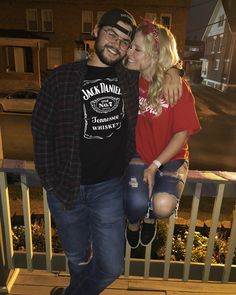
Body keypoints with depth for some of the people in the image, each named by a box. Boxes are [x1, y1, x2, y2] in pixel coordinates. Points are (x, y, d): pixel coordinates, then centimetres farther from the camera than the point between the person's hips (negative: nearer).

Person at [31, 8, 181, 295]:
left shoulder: (131, 78, 3)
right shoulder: (62, 77, -4)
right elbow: (41, 129, -1)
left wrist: (170, 71, -2)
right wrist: (50, 181, -4)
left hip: (110, 187, 2)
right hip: (66, 188, -1)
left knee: (111, 267, 10)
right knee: (77, 258, 20)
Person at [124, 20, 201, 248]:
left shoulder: (178, 88, -16)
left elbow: (183, 133, -13)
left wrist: (155, 166, -16)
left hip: (170, 158, -1)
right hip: (139, 154, 2)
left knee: (163, 206, -28)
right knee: (135, 203, -25)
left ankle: (149, 218, 17)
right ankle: (133, 222, 20)